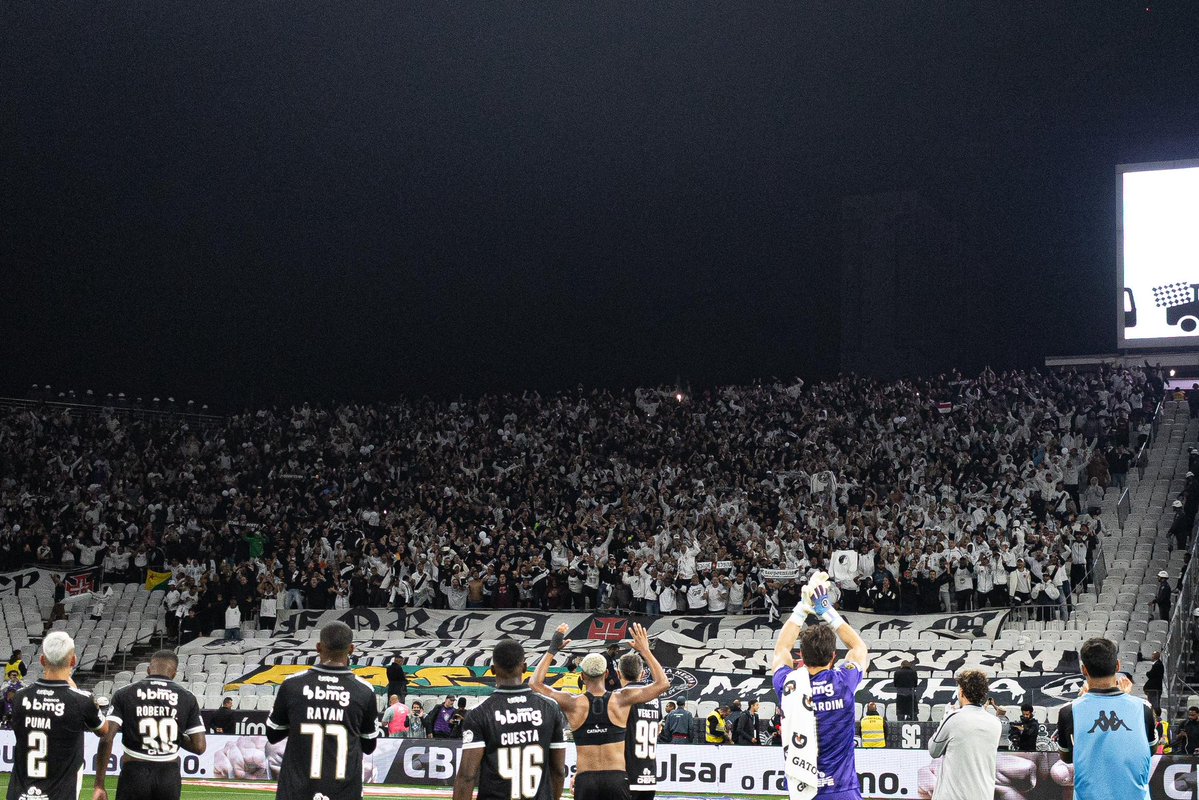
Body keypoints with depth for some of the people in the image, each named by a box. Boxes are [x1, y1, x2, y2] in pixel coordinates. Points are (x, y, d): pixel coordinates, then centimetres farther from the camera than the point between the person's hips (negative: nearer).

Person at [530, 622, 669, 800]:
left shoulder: (573, 703, -3)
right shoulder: (621, 700, -2)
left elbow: (535, 683, 7)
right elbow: (663, 684, 4)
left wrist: (552, 650, 9)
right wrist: (645, 651, 9)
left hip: (585, 780, 0)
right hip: (616, 778, 0)